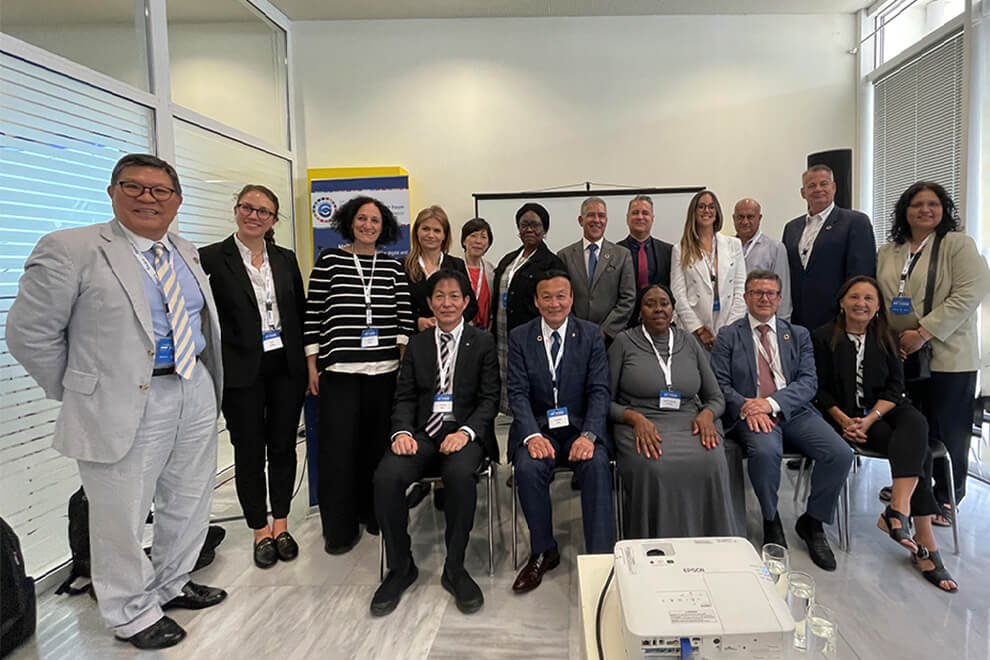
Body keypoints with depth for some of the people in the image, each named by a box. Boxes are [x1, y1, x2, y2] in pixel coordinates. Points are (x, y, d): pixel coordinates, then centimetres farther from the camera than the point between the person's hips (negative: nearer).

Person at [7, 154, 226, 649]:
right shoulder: (70, 250, -10)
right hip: (126, 407, -6)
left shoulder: (187, 254, 11)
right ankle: (133, 614, 29)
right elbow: (29, 334, -9)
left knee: (189, 504, 19)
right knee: (121, 518, 8)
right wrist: (81, 394, -4)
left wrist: (205, 380, 13)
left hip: (196, 395, 7)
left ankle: (171, 586, 41)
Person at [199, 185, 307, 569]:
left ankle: (281, 525, 27)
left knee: (283, 447, 11)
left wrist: (306, 362, 6)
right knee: (249, 451, 8)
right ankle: (261, 530, 24)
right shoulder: (211, 259, -4)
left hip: (286, 368, 3)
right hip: (241, 373, -3)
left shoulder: (286, 259, 8)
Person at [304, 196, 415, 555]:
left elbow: (404, 316, 7)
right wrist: (312, 366, 0)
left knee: (377, 442, 7)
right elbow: (313, 314, 2)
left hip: (384, 368, 2)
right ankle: (340, 527, 16)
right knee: (338, 445, 1)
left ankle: (374, 513, 26)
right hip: (338, 368, -2)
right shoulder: (329, 259, 3)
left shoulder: (393, 266, 9)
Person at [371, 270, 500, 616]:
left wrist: (466, 432, -16)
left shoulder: (482, 342, 9)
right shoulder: (417, 344, 17)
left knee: (461, 474, -35)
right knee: (386, 476, -26)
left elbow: (489, 398, 1)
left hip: (463, 434, -2)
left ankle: (454, 568, -13)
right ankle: (400, 567, -4)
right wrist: (402, 432, -10)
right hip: (423, 433, 3)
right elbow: (404, 397, 11)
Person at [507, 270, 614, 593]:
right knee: (528, 467, -28)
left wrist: (588, 435, -20)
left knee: (597, 464, -30)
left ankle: (600, 556, -18)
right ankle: (544, 551, -5)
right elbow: (518, 393, -4)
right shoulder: (519, 337, 3)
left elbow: (599, 391, -4)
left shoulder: (591, 334, 2)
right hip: (538, 426, 1)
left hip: (581, 425, 0)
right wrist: (532, 436, -21)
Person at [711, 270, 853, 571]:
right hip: (751, 414, -3)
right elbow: (720, 384, 1)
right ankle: (771, 522, -4)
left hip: (794, 411, 3)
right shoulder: (728, 337, 9)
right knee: (766, 451, -34)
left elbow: (809, 381, 3)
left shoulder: (798, 335, 16)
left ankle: (812, 522, 6)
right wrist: (746, 407, -19)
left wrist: (773, 403, -15)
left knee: (840, 454, -21)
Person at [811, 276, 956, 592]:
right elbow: (820, 389, -1)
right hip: (846, 415, -3)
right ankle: (925, 541, -24)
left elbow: (895, 387, 4)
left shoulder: (885, 338, 12)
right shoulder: (824, 337, 2)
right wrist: (844, 420, -17)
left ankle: (897, 511, -40)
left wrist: (870, 419, -13)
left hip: (885, 410, 3)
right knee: (918, 450, -24)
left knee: (916, 424, -33)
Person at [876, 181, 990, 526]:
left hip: (947, 356, -3)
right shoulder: (887, 252, 12)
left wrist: (923, 333, -18)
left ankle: (946, 499, 19)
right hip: (901, 356, 4)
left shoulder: (958, 245, -2)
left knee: (946, 429, 3)